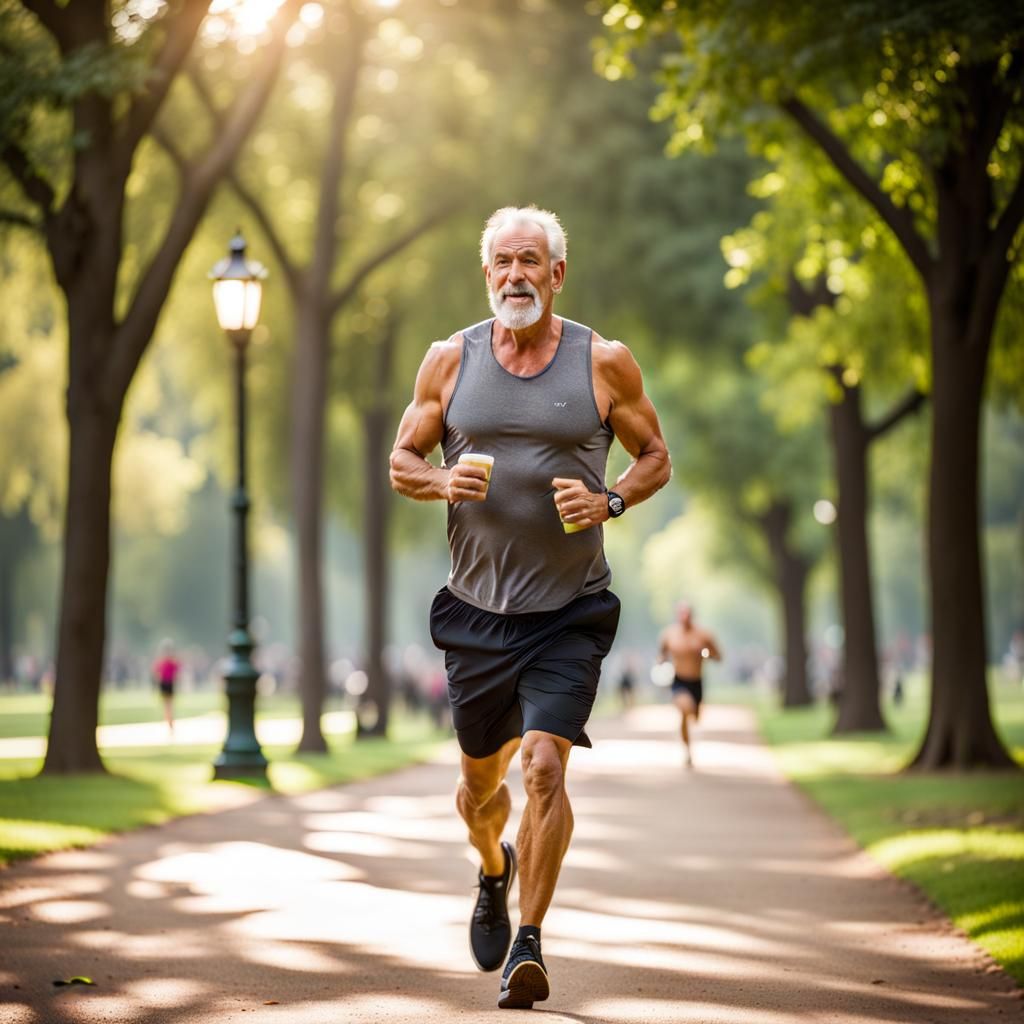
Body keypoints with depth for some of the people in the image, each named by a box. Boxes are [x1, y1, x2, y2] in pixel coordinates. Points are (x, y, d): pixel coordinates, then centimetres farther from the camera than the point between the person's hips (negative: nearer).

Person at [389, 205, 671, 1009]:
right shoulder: (450, 361, 3)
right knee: (482, 778, 14)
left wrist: (609, 502, -12)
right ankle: (494, 870, 48)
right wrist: (440, 483, -13)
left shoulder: (604, 363, -1)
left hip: (570, 612, -2)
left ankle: (528, 946, -6)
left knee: (546, 766, -18)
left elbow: (655, 456, 8)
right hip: (476, 610, 2)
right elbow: (402, 458, 10)